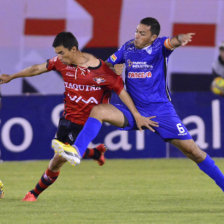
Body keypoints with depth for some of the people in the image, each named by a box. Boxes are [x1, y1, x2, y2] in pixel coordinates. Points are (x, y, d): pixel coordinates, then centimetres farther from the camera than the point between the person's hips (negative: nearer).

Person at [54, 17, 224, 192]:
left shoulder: (159, 45, -7)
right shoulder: (128, 48, 5)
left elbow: (171, 42, -31)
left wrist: (179, 40, -54)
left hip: (161, 110, -3)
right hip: (133, 111, 3)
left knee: (192, 150, -6)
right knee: (98, 111, -21)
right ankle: (76, 152, -31)